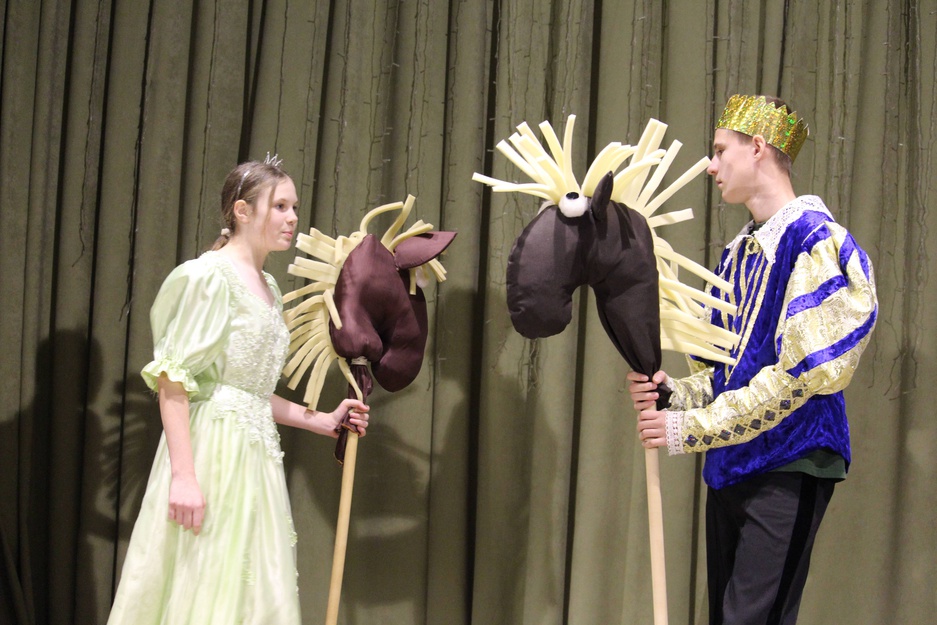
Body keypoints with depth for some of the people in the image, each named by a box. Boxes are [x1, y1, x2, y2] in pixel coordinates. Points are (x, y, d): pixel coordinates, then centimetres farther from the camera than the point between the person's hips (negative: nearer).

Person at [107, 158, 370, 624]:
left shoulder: (268, 287, 17)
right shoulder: (210, 276, -9)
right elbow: (173, 381, -16)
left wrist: (323, 422, 18)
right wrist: (183, 475, -23)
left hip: (256, 454, 9)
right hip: (214, 447, -9)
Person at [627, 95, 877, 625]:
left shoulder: (816, 242, -12)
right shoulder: (740, 253, 15)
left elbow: (796, 375, -18)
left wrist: (692, 428, -16)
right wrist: (674, 393, -1)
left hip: (786, 467, -8)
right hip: (730, 467, 8)